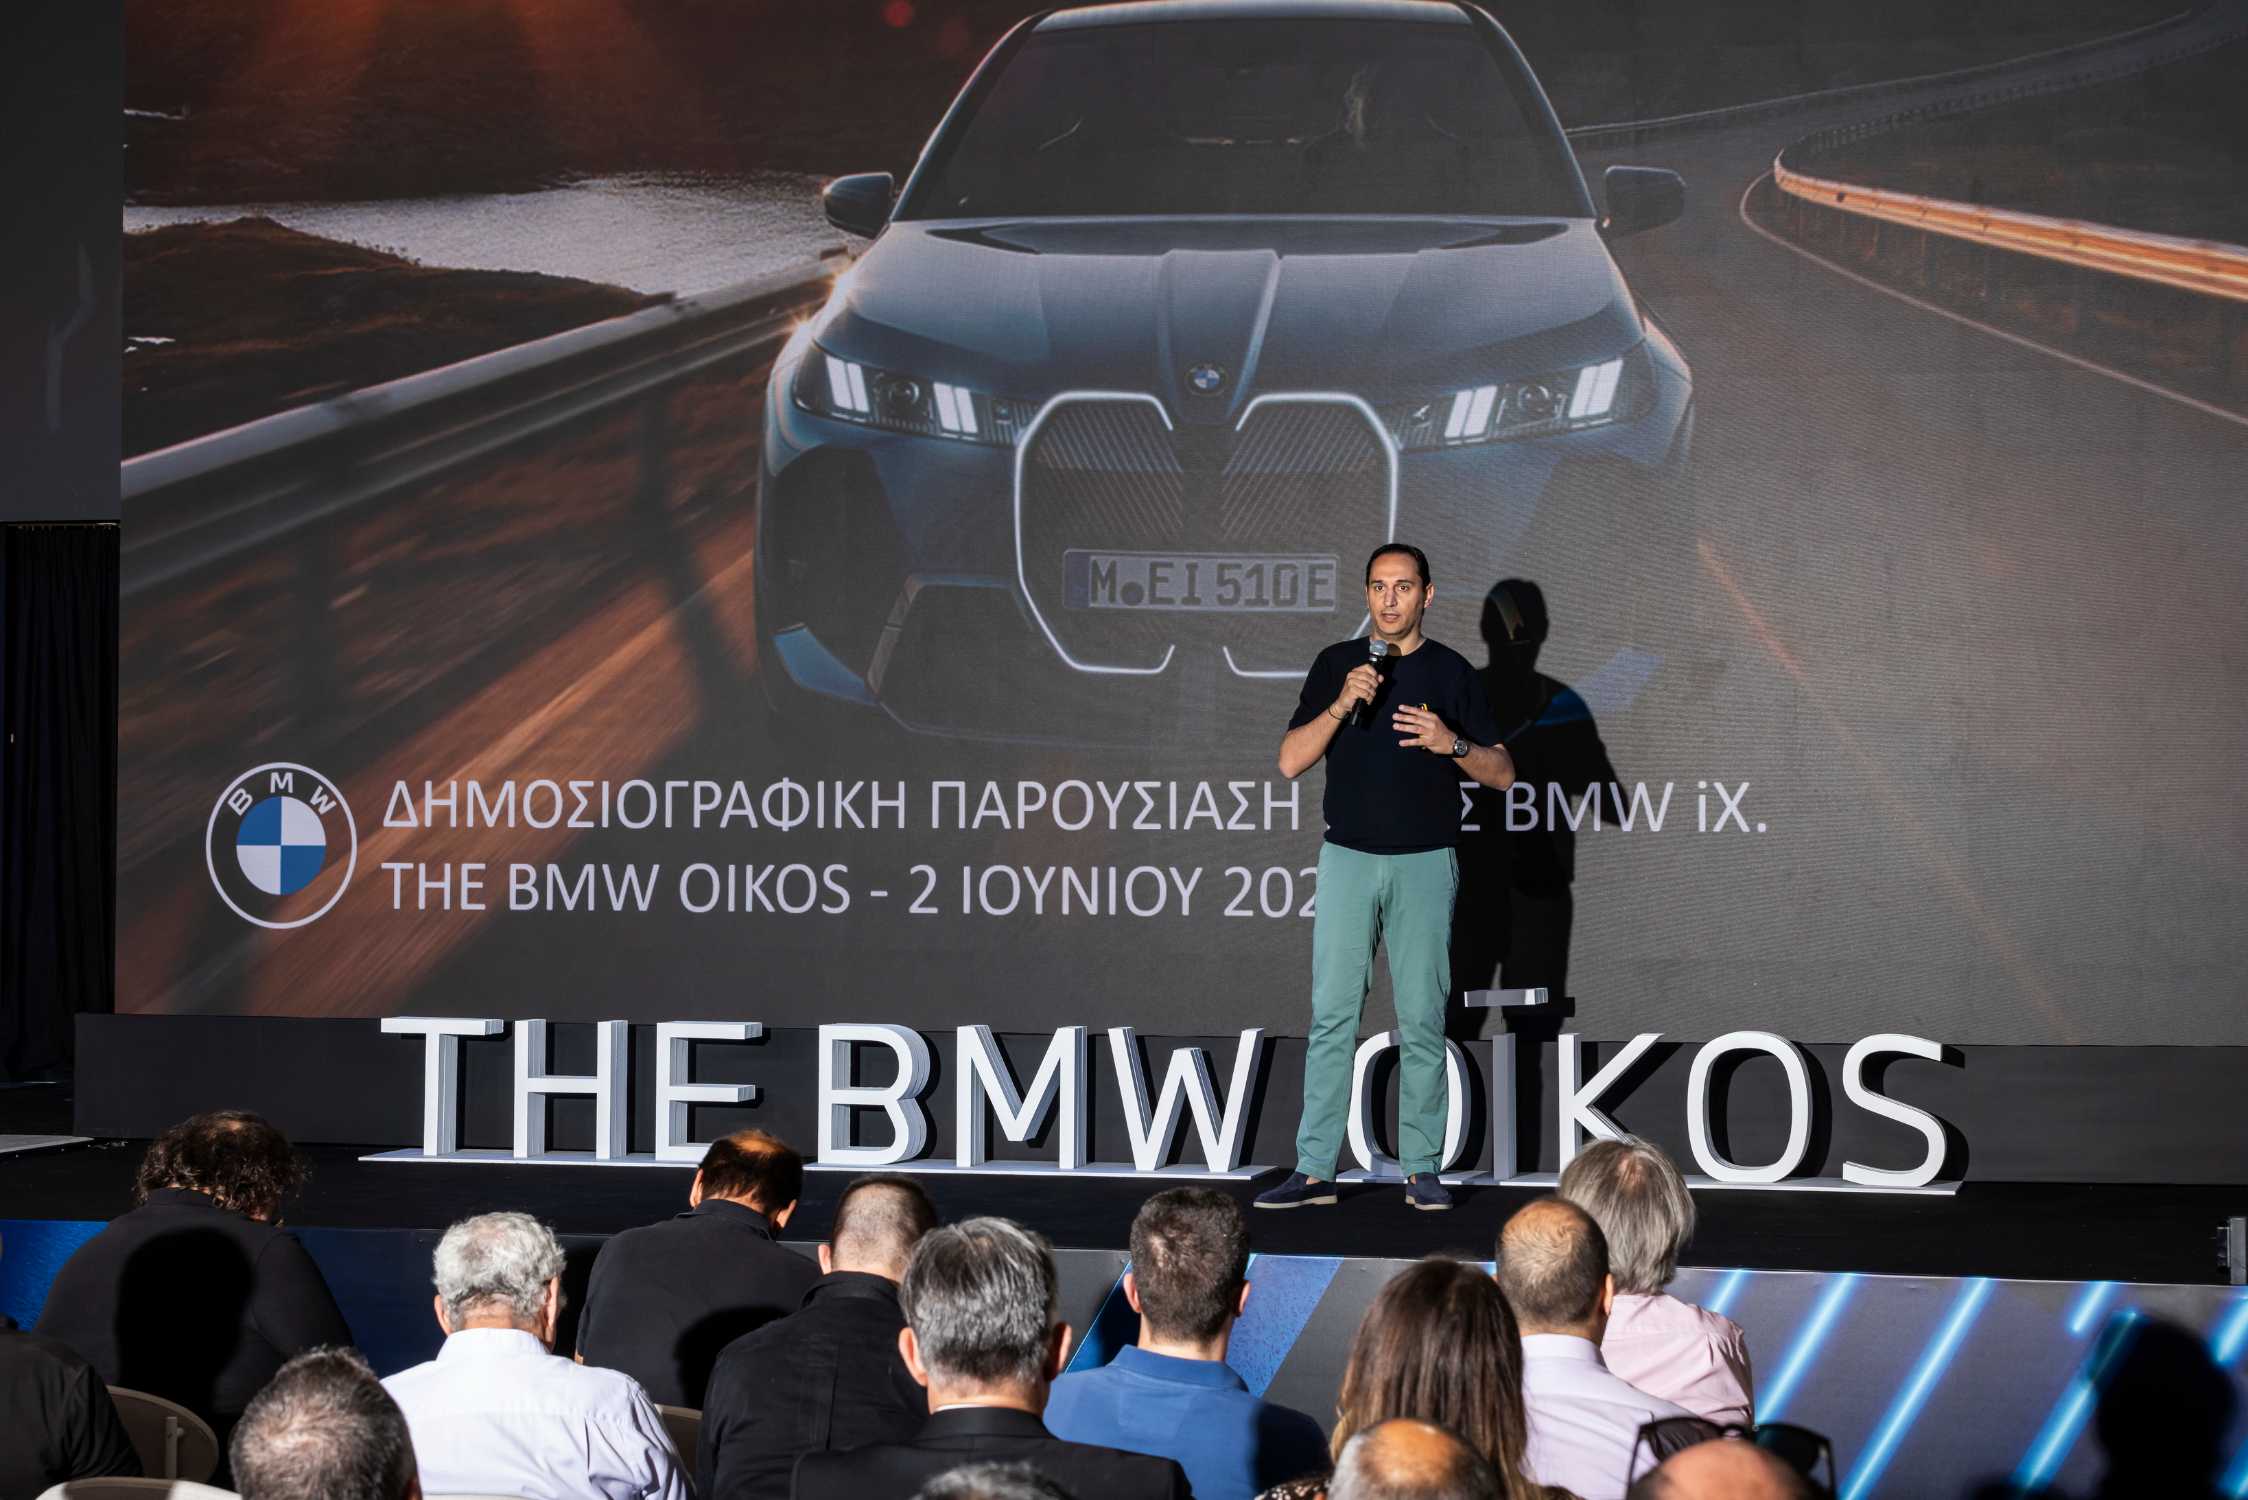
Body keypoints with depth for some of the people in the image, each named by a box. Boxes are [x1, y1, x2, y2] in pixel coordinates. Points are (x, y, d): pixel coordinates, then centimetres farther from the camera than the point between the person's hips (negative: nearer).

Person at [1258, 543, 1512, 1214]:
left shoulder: (1451, 672, 5)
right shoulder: (1336, 663, 8)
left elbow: (1501, 773, 4)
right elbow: (1291, 761, 0)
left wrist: (1451, 743, -15)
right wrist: (1341, 705, -14)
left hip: (1425, 863, -1)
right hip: (1348, 858, 1)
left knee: (1422, 1019, 0)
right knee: (1332, 1014, -3)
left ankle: (1421, 1168, 7)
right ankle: (1314, 1170, -2)